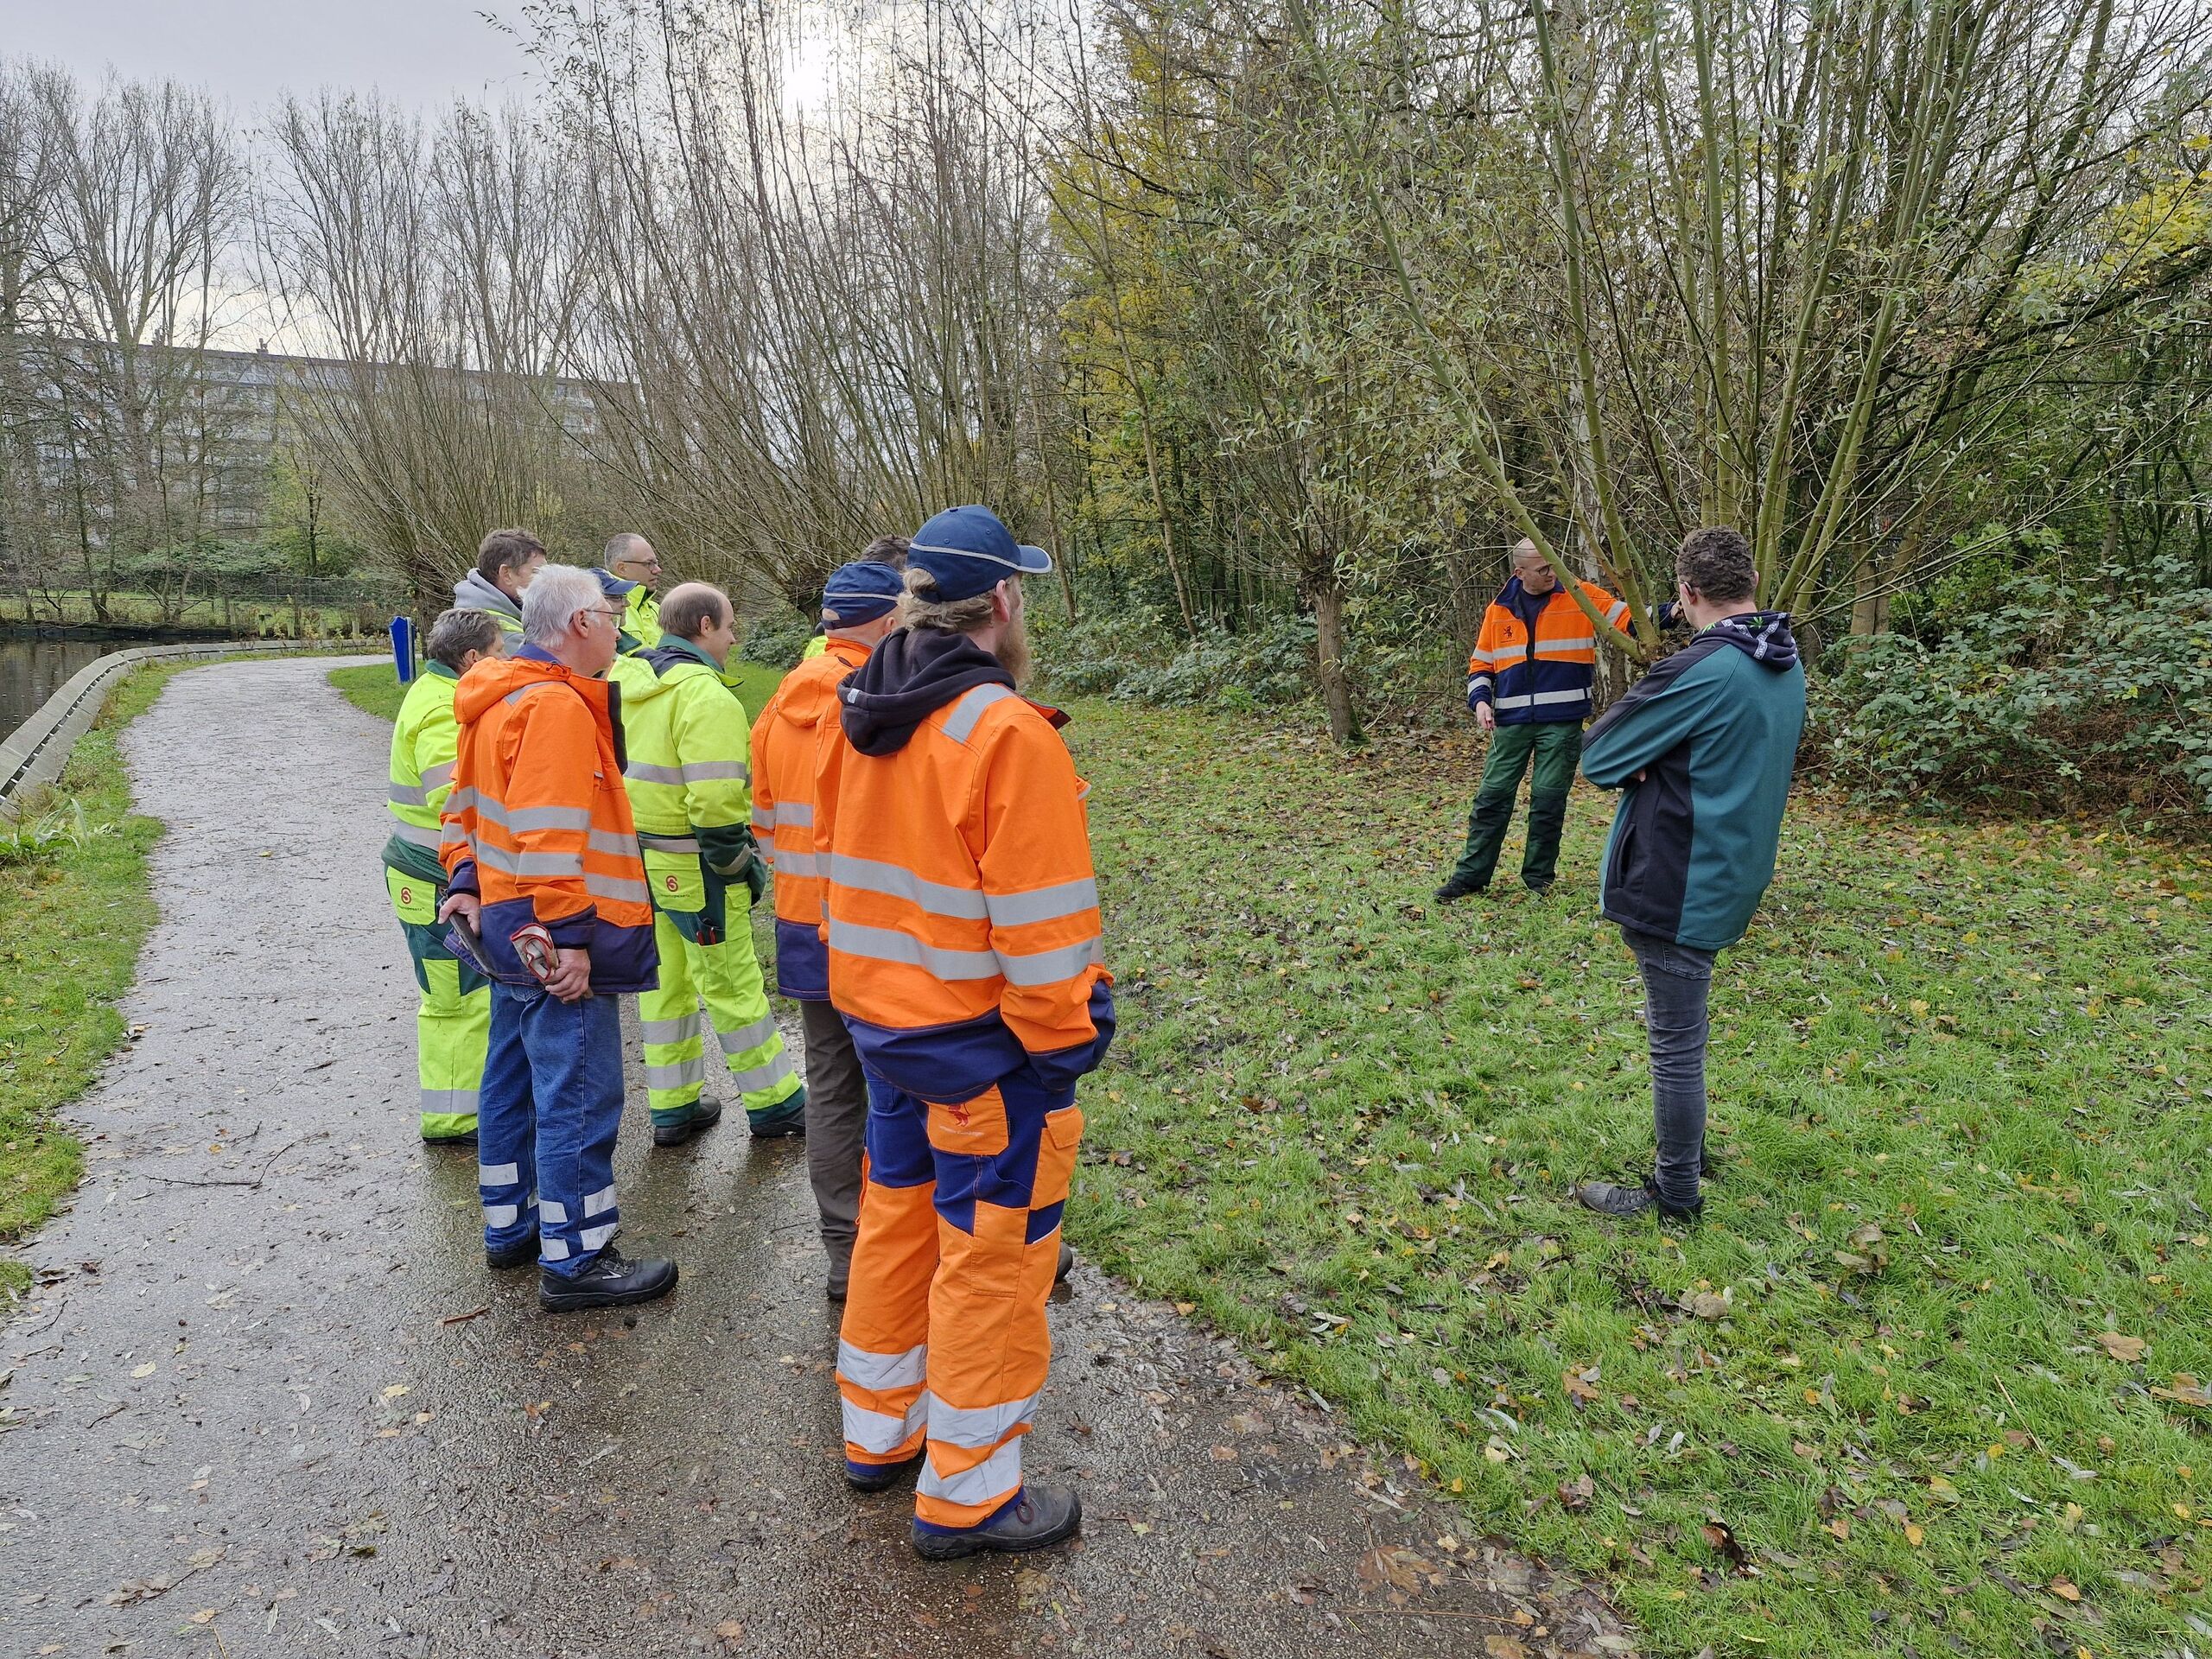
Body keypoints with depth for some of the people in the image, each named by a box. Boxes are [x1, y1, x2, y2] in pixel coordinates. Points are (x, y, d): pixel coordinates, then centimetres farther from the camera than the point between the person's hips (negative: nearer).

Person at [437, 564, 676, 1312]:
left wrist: (466, 880, 17)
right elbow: (550, 835, -26)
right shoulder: (556, 705, -20)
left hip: (511, 925, 11)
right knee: (580, 1097, -3)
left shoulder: (499, 698, 13)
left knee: (514, 1082, 20)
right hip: (555, 941, -11)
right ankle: (574, 1261, 7)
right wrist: (570, 935, -25)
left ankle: (509, 1225, 35)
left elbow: (466, 802, 19)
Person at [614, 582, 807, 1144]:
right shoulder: (706, 696, -20)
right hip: (692, 867, -8)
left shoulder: (623, 679, 8)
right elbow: (716, 800, -27)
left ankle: (673, 1109, 28)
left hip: (635, 860, 8)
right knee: (734, 987, 4)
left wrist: (629, 843, 20)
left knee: (663, 983, 17)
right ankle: (775, 1106, 18)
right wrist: (741, 864, -13)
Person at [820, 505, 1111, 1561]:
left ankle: (878, 1433, 41)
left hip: (879, 1019, 8)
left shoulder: (858, 716, 3)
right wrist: (1064, 1038, -10)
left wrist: (873, 993, 18)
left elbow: (839, 858, 11)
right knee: (992, 1257, 8)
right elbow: (1039, 916, -22)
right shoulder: (1006, 732, -22)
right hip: (984, 1040, -8)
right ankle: (966, 1496, 24)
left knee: (897, 1221, 23)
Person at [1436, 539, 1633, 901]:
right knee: (1492, 797, 3)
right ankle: (1470, 875, 11)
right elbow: (1481, 664, 13)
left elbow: (1629, 619, -5)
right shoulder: (1499, 610, 6)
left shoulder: (1581, 597, -1)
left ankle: (1538, 877, 18)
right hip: (1511, 722, 2)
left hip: (1562, 722, -2)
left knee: (1549, 799, 3)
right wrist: (1480, 700, -3)